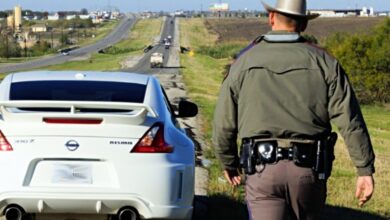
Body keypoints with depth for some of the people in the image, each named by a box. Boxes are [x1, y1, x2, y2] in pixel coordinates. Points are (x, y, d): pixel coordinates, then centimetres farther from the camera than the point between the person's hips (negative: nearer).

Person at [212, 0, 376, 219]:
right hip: (309, 169, 1)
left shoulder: (245, 61, 4)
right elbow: (350, 121, -5)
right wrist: (366, 169, -2)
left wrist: (228, 162, 24)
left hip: (262, 169, -1)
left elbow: (224, 123, 8)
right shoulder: (324, 62, 2)